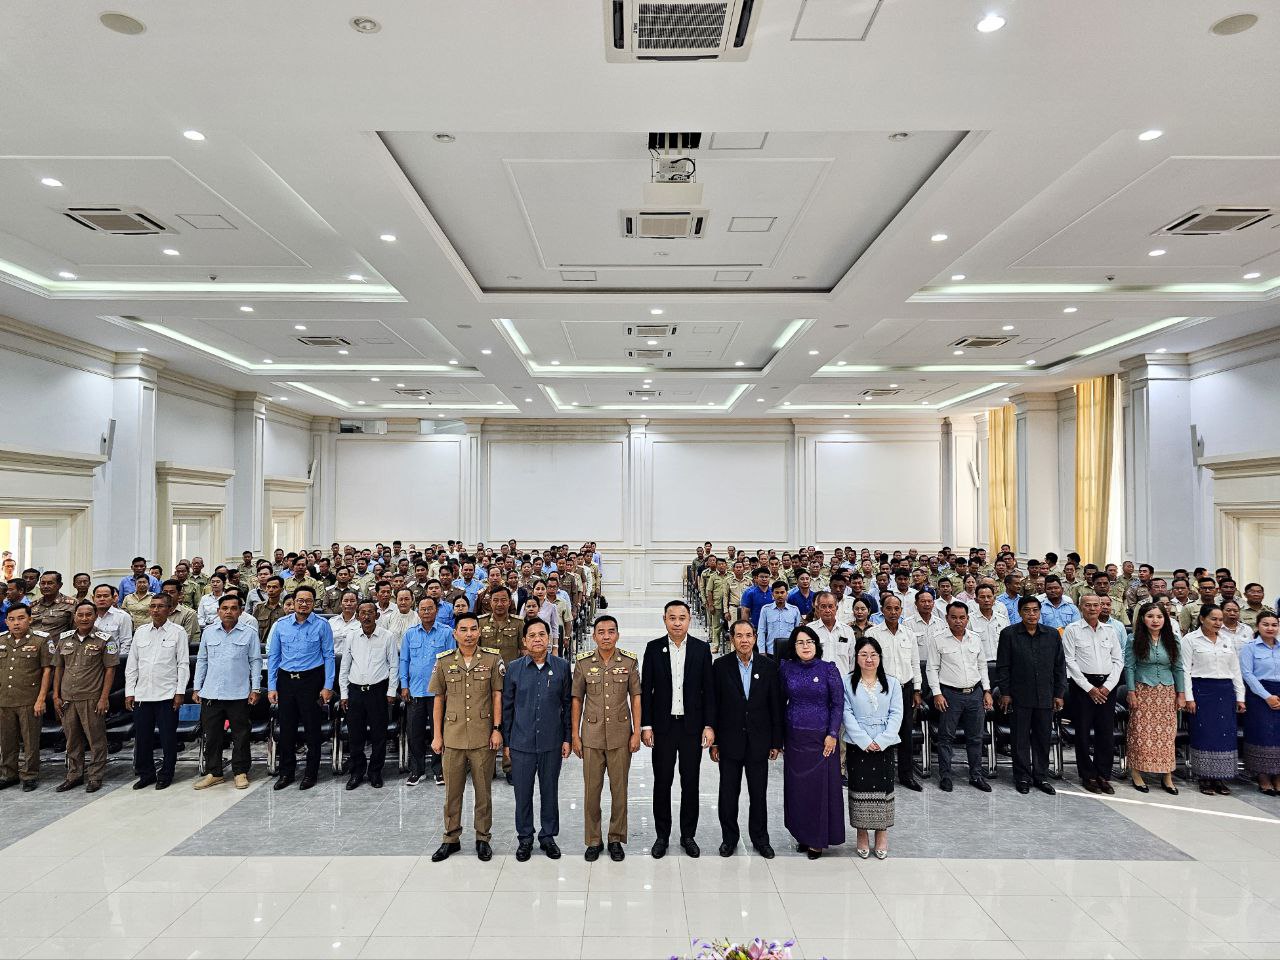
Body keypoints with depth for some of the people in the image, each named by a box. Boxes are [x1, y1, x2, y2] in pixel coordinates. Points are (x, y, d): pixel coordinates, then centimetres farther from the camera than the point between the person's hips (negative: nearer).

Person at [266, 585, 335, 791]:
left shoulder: (322, 625, -4)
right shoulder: (281, 625, 3)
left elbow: (328, 656, -3)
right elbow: (273, 656, 7)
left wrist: (328, 686, -7)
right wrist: (271, 687, 2)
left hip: (311, 680, -3)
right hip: (286, 680, 3)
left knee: (312, 728, 4)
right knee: (286, 728, 9)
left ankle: (311, 773, 17)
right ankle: (286, 772, 24)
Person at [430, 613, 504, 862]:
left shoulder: (492, 659, -2)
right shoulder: (444, 661, 2)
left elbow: (497, 696, 0)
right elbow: (438, 700, 7)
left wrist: (497, 729, -6)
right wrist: (437, 735, 5)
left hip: (483, 738, -1)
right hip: (453, 737, 1)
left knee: (483, 790, 8)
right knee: (452, 790, 11)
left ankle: (483, 838, 23)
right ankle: (451, 839, 26)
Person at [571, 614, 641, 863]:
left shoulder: (629, 661, -2)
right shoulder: (583, 662, -2)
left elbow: (636, 697, 3)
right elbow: (577, 699, 4)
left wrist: (636, 732, -2)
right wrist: (575, 735, 2)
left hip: (620, 735, 0)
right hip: (592, 735, 0)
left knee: (619, 789, 7)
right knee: (592, 790, 6)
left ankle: (616, 839, 23)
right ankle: (593, 840, 21)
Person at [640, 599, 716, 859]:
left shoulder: (702, 649, -1)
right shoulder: (654, 648, -1)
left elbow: (708, 690, 0)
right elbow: (645, 689, 0)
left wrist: (709, 726, -4)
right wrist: (645, 725, -4)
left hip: (692, 725, 0)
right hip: (663, 726, 0)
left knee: (690, 783, 9)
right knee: (662, 782, 8)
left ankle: (688, 835, 24)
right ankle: (662, 835, 23)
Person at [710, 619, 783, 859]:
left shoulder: (769, 666, -2)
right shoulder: (720, 666, -4)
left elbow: (776, 706, 2)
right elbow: (714, 705, -2)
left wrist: (776, 741, 1)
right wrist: (713, 742, -2)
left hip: (759, 742, 1)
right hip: (730, 741, -1)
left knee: (759, 794, 10)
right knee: (728, 793, 8)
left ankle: (760, 838, 28)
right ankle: (729, 837, 26)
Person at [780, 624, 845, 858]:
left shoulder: (828, 669, -6)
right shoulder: (786, 669, 1)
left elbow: (838, 703, -4)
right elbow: (780, 701, 8)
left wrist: (832, 734, -9)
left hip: (821, 737, -2)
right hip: (794, 737, 3)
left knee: (820, 785, 3)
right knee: (796, 785, 8)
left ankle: (818, 839, 16)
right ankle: (802, 834, 23)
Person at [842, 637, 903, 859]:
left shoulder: (891, 683, 4)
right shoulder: (847, 683, -1)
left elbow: (896, 714, -1)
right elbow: (847, 714, -6)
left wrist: (882, 740, -12)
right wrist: (864, 741, -14)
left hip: (884, 746, 1)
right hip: (857, 746, -1)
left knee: (883, 787, 4)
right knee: (859, 787, 4)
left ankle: (882, 834, 18)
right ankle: (862, 834, 17)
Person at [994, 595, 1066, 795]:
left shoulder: (1053, 635, 7)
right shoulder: (1009, 634, -1)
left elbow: (1060, 666, 10)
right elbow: (1003, 666, 0)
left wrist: (1059, 694, 6)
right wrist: (1005, 692, -4)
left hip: (1045, 696, 2)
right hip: (1020, 696, -2)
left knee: (1043, 738, 9)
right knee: (1021, 739, 5)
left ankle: (1041, 777, 21)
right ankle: (1022, 777, 15)